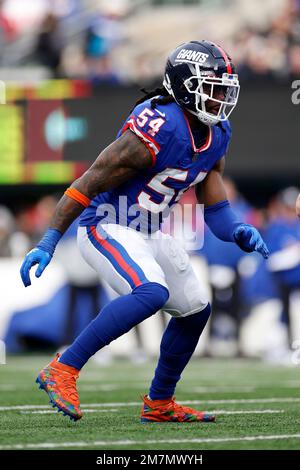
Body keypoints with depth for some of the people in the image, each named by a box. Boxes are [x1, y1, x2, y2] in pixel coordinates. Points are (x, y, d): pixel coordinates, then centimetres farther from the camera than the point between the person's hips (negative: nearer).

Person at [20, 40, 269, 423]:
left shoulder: (217, 134, 2)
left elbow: (213, 206, 10)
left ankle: (159, 404, 32)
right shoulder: (158, 130, -25)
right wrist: (48, 244, -24)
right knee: (152, 293, -32)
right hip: (107, 229, -10)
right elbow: (89, 184, -23)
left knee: (195, 309, 16)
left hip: (149, 234, 10)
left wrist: (238, 232, -12)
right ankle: (62, 370, -27)